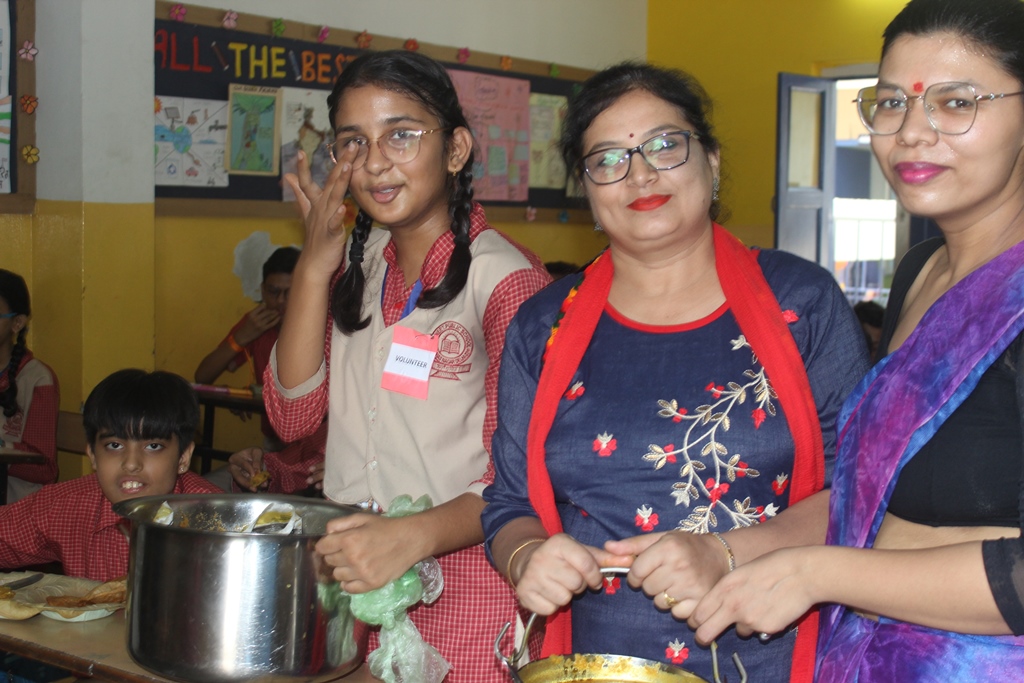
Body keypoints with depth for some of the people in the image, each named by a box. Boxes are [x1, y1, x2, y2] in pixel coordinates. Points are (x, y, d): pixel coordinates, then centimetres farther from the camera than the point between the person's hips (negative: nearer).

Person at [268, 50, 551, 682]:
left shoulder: (507, 278, -13)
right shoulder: (356, 263, 8)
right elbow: (294, 415, 0)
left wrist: (413, 537, -33)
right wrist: (315, 266, -7)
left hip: (463, 578, -5)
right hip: (349, 563, 6)